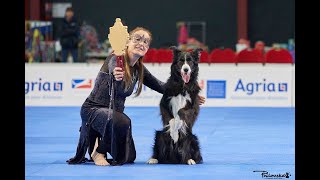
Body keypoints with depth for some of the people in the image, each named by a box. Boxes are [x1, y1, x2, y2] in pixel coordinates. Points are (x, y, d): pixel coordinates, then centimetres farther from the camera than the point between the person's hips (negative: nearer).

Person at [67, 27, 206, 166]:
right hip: (93, 109, -8)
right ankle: (98, 151, -12)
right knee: (123, 122, -38)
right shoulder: (116, 59, -19)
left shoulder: (138, 69, 4)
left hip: (115, 112, 8)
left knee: (129, 158, 2)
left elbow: (159, 86, 13)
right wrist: (116, 76, -67)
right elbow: (113, 67, -42)